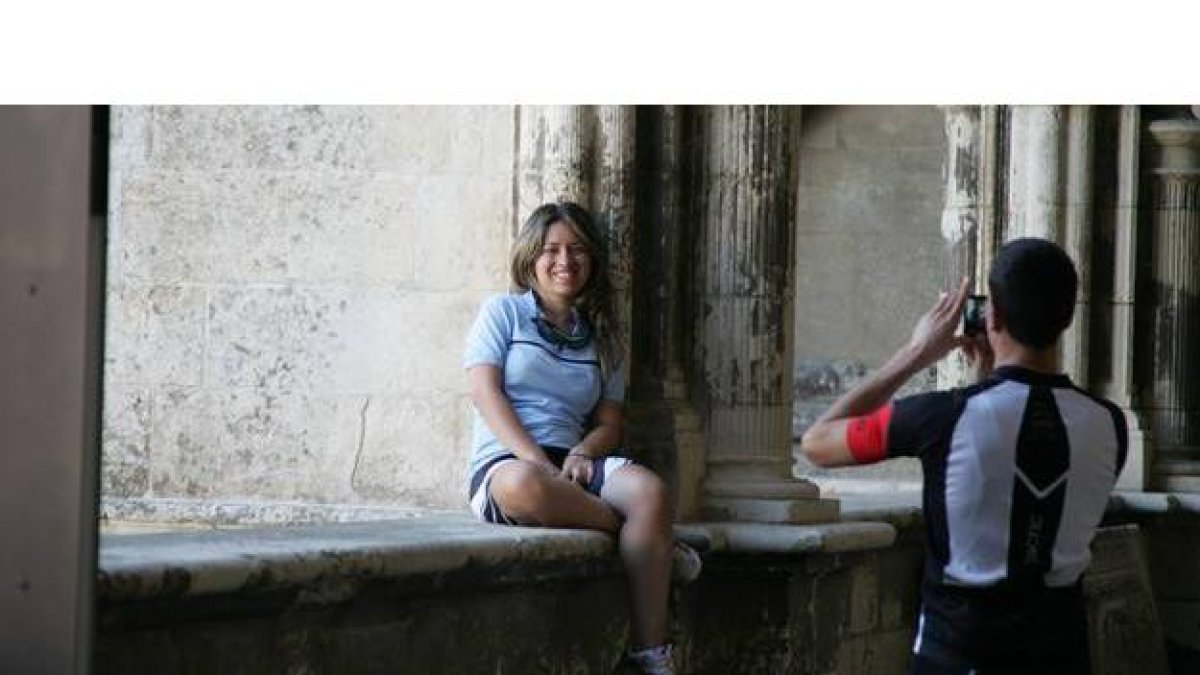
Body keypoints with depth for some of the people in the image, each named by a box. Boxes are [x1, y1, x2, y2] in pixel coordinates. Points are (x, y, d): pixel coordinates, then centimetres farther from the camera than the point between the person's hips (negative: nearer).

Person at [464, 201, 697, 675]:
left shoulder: (600, 337, 24)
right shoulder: (503, 313, 12)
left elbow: (609, 422, 15)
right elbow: (486, 392, -2)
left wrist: (582, 454, -10)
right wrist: (537, 462, -17)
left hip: (570, 462, 4)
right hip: (504, 462, -4)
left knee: (650, 490, -31)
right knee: (524, 487, -44)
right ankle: (652, 538, -23)